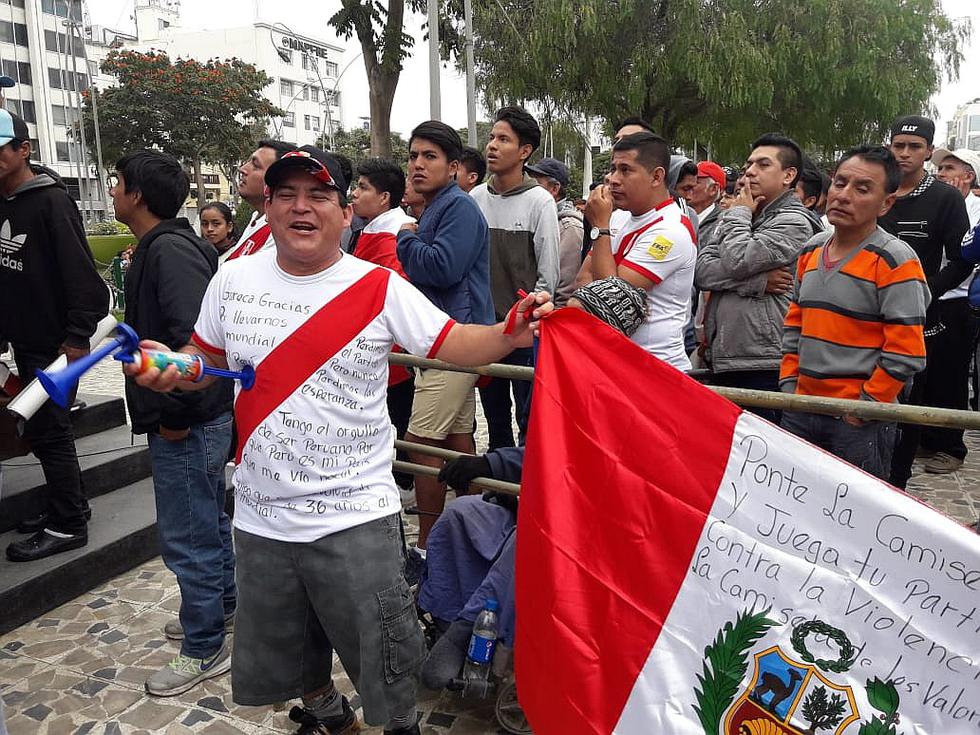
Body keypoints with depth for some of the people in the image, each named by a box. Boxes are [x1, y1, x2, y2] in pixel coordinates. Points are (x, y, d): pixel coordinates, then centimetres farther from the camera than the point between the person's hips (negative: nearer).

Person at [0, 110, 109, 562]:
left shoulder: (51, 201, -14)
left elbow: (81, 273, -20)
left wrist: (78, 337, -23)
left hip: (53, 343, -8)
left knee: (46, 431, -3)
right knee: (47, 427, 16)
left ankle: (67, 526, 9)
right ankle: (70, 504, 30)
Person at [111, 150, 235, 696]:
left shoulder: (169, 249, -20)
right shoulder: (160, 246, 13)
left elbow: (196, 337, -30)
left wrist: (176, 415, -22)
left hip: (187, 425, -10)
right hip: (201, 417, 10)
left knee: (187, 538, 3)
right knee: (210, 521, 23)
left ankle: (205, 649, 19)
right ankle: (223, 606, 41)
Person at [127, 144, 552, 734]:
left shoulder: (380, 287, -9)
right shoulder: (234, 281, 0)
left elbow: (453, 343, -11)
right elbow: (207, 360, 13)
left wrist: (508, 334, -29)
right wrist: (170, 369, -8)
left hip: (355, 517, -4)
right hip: (262, 516, 4)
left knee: (385, 661, 12)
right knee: (282, 655, 25)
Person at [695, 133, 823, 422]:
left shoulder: (794, 222, -6)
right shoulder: (732, 217, 15)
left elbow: (736, 261, -19)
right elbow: (702, 271, 2)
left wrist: (740, 212, -2)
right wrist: (757, 281, -11)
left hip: (763, 368, -7)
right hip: (721, 362, 7)